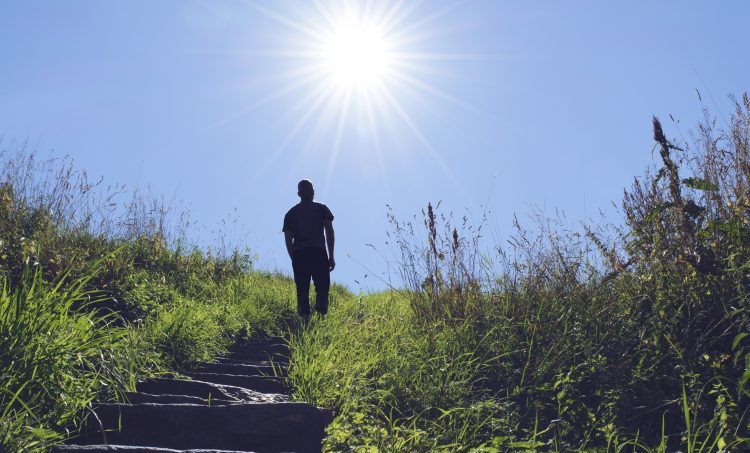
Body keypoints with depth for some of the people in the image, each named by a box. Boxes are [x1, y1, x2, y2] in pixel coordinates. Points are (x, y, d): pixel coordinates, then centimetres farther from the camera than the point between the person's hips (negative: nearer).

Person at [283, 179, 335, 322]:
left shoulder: (291, 213, 16)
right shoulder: (321, 209, 11)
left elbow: (288, 240, 12)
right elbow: (329, 232, 2)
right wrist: (331, 256, 4)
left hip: (299, 254, 2)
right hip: (318, 253, -2)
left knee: (302, 291, 5)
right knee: (322, 289, 3)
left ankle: (306, 320, -3)